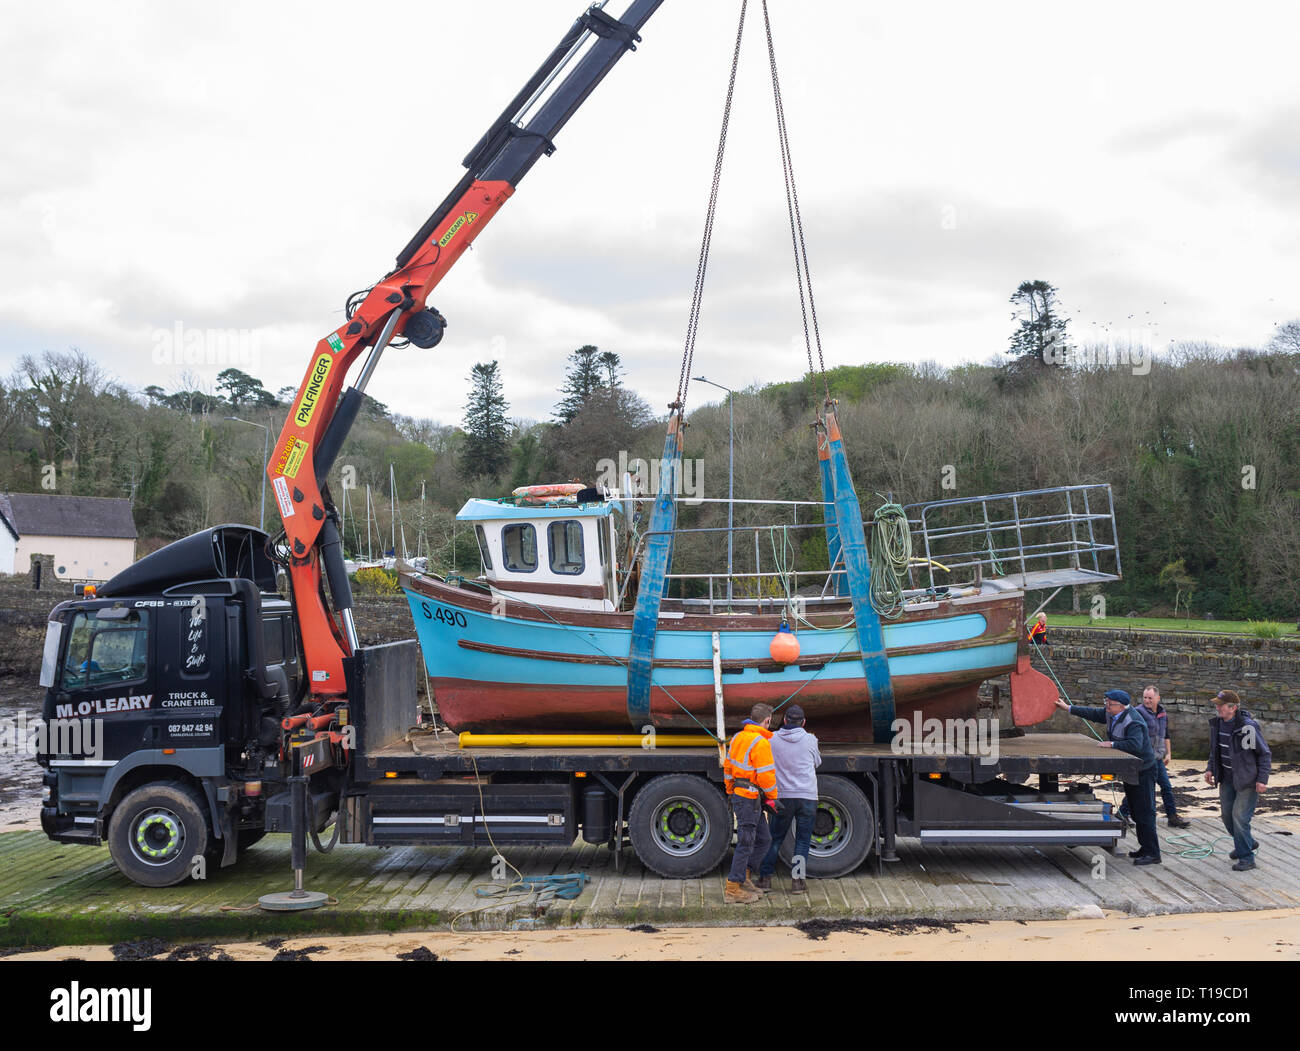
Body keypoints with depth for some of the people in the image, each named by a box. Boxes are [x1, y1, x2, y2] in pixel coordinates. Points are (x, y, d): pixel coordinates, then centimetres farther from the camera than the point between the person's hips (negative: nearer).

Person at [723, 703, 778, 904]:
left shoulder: (738, 737, 10)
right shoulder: (760, 742, -18)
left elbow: (728, 767, 18)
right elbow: (766, 775, -20)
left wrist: (731, 792, 26)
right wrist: (772, 798, -6)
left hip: (738, 794, 9)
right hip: (750, 798, -9)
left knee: (764, 838, 16)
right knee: (746, 842, -2)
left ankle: (743, 877, 21)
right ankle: (733, 889, 4)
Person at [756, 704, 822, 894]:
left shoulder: (773, 740, -1)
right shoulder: (810, 739, -1)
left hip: (783, 796, 1)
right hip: (807, 795, -1)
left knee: (775, 838, 11)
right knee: (802, 840, 7)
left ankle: (765, 878, 11)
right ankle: (798, 880, 4)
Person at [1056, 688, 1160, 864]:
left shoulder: (1133, 722, -26)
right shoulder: (1111, 714, 3)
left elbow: (1135, 745, -39)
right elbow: (1093, 714, 17)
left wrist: (1112, 744, -31)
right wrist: (1068, 708, 18)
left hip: (1143, 772, -10)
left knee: (1144, 812, -10)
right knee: (1135, 811, 16)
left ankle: (1152, 854, -7)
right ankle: (1145, 848, 25)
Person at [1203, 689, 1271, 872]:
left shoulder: (1248, 727, -23)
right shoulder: (1217, 723, 0)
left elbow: (1265, 754, -14)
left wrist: (1262, 779, -17)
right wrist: (1210, 768, 7)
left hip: (1248, 779, -8)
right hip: (1228, 777, 8)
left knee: (1240, 816, -10)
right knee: (1227, 814, 15)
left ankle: (1246, 858, 3)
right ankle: (1248, 843, 39)